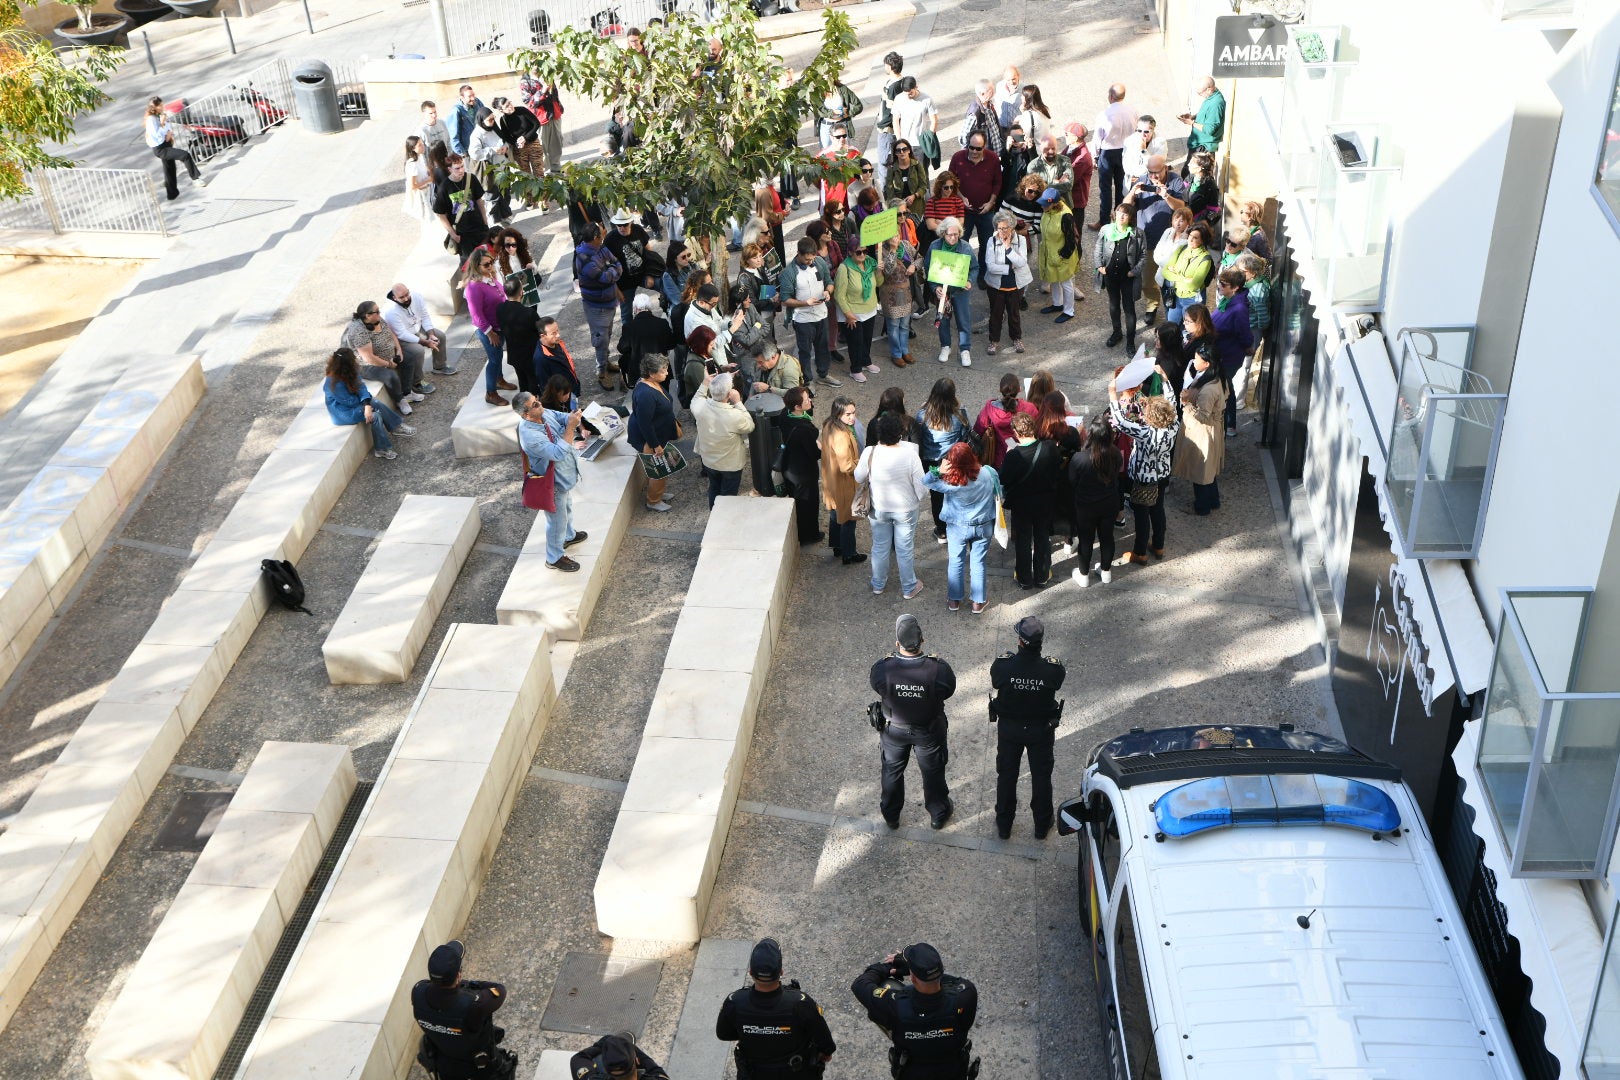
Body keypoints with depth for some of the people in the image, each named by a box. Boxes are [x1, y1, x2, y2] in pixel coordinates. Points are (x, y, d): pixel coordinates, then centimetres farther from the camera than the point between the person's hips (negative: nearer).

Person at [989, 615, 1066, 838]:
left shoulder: (1002, 665, -29)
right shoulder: (1053, 669, -30)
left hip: (1008, 728, 1)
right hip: (1042, 730, 0)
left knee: (1006, 775, 22)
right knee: (1041, 776, 22)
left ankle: (1003, 825, 39)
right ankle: (1042, 825, 40)